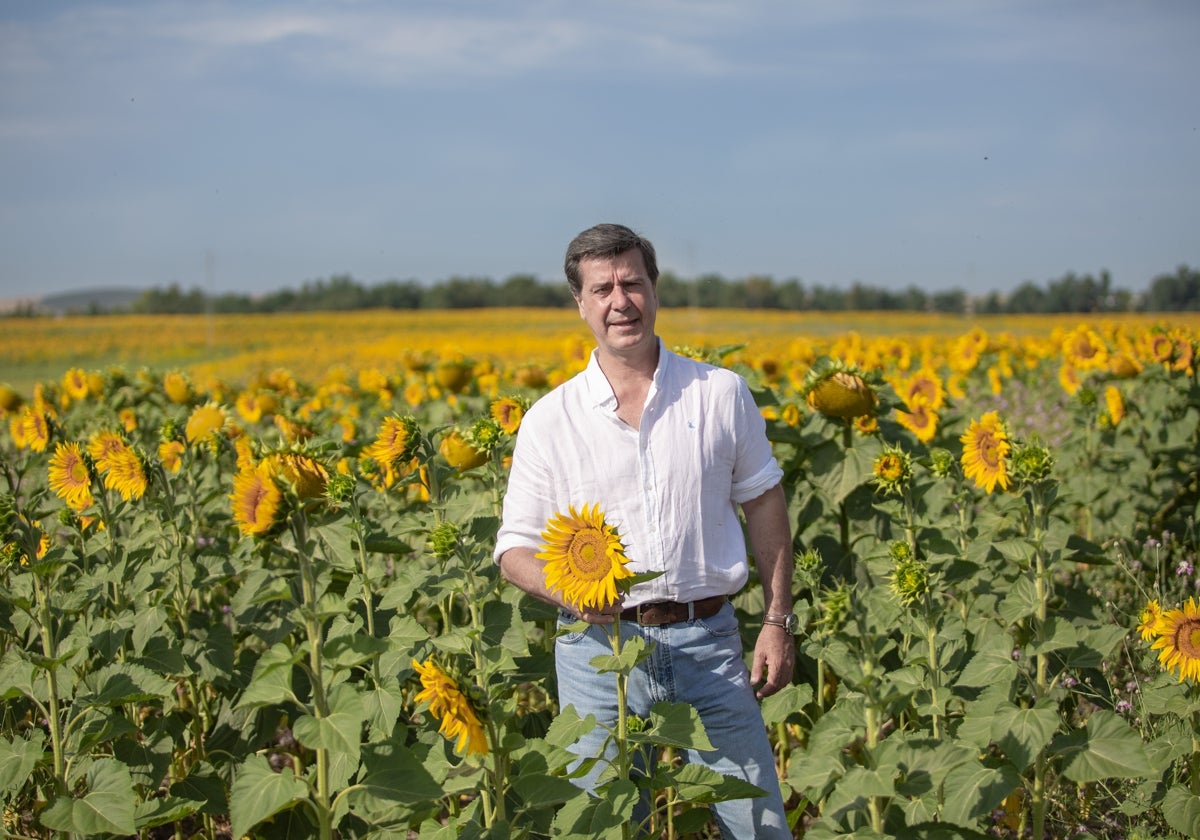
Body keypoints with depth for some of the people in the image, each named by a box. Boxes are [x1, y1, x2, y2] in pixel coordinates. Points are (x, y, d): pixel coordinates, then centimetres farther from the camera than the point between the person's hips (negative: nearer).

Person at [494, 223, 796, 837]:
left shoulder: (722, 394, 2)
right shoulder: (551, 419, 0)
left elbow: (764, 504, 11)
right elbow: (515, 548, 4)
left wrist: (778, 621, 6)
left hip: (708, 640, 0)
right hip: (600, 643, 0)